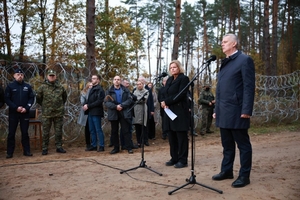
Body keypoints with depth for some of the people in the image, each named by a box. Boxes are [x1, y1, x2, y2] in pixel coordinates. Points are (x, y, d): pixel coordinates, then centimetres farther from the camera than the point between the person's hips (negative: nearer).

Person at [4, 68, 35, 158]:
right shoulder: (10, 86, 1)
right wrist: (16, 108, -14)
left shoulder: (28, 86, 6)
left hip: (25, 113, 1)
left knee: (25, 132, 6)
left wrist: (26, 108, -11)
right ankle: (9, 152, 10)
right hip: (13, 113, -1)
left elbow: (32, 98, 4)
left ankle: (27, 151, 12)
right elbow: (7, 99, -3)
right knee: (11, 133, 3)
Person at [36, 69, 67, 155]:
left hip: (59, 113, 2)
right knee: (45, 132, 4)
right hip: (46, 113, -2)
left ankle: (59, 147, 19)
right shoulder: (42, 87, -2)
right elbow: (38, 98, 6)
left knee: (59, 131, 9)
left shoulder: (60, 87, 6)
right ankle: (44, 149, 12)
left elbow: (64, 97, 19)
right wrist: (44, 106, 8)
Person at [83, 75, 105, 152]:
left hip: (96, 112, -8)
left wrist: (88, 106, -16)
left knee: (98, 130, -4)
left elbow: (99, 101, -17)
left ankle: (101, 146, 2)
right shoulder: (91, 89, 19)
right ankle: (94, 145, 20)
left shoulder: (100, 89, -8)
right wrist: (85, 104, 0)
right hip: (90, 112, 8)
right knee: (92, 130, 12)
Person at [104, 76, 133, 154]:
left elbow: (129, 100, -3)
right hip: (113, 114, 1)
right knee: (114, 131, 7)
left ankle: (129, 147, 5)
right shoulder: (109, 91, 6)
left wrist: (121, 105, -17)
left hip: (124, 113, -1)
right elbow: (106, 102, -4)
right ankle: (116, 148, 17)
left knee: (126, 131, 0)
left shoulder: (125, 90, 7)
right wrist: (115, 107, -18)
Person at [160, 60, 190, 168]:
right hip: (169, 111, 7)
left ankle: (183, 160, 4)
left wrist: (166, 102, -12)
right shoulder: (169, 80, 18)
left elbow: (180, 95, -14)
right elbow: (166, 94, 14)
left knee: (181, 136, -2)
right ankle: (174, 158, 17)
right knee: (171, 136, 8)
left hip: (180, 111, -7)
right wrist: (164, 103, -7)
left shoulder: (184, 78, -4)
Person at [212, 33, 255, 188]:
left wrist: (246, 110, -18)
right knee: (227, 144, 16)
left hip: (236, 112, -8)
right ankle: (227, 171, 28)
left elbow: (249, 87, -12)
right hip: (224, 113, 8)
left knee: (243, 144, 4)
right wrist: (217, 109, 16)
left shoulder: (244, 60, -5)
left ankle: (244, 176, 13)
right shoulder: (225, 63, 18)